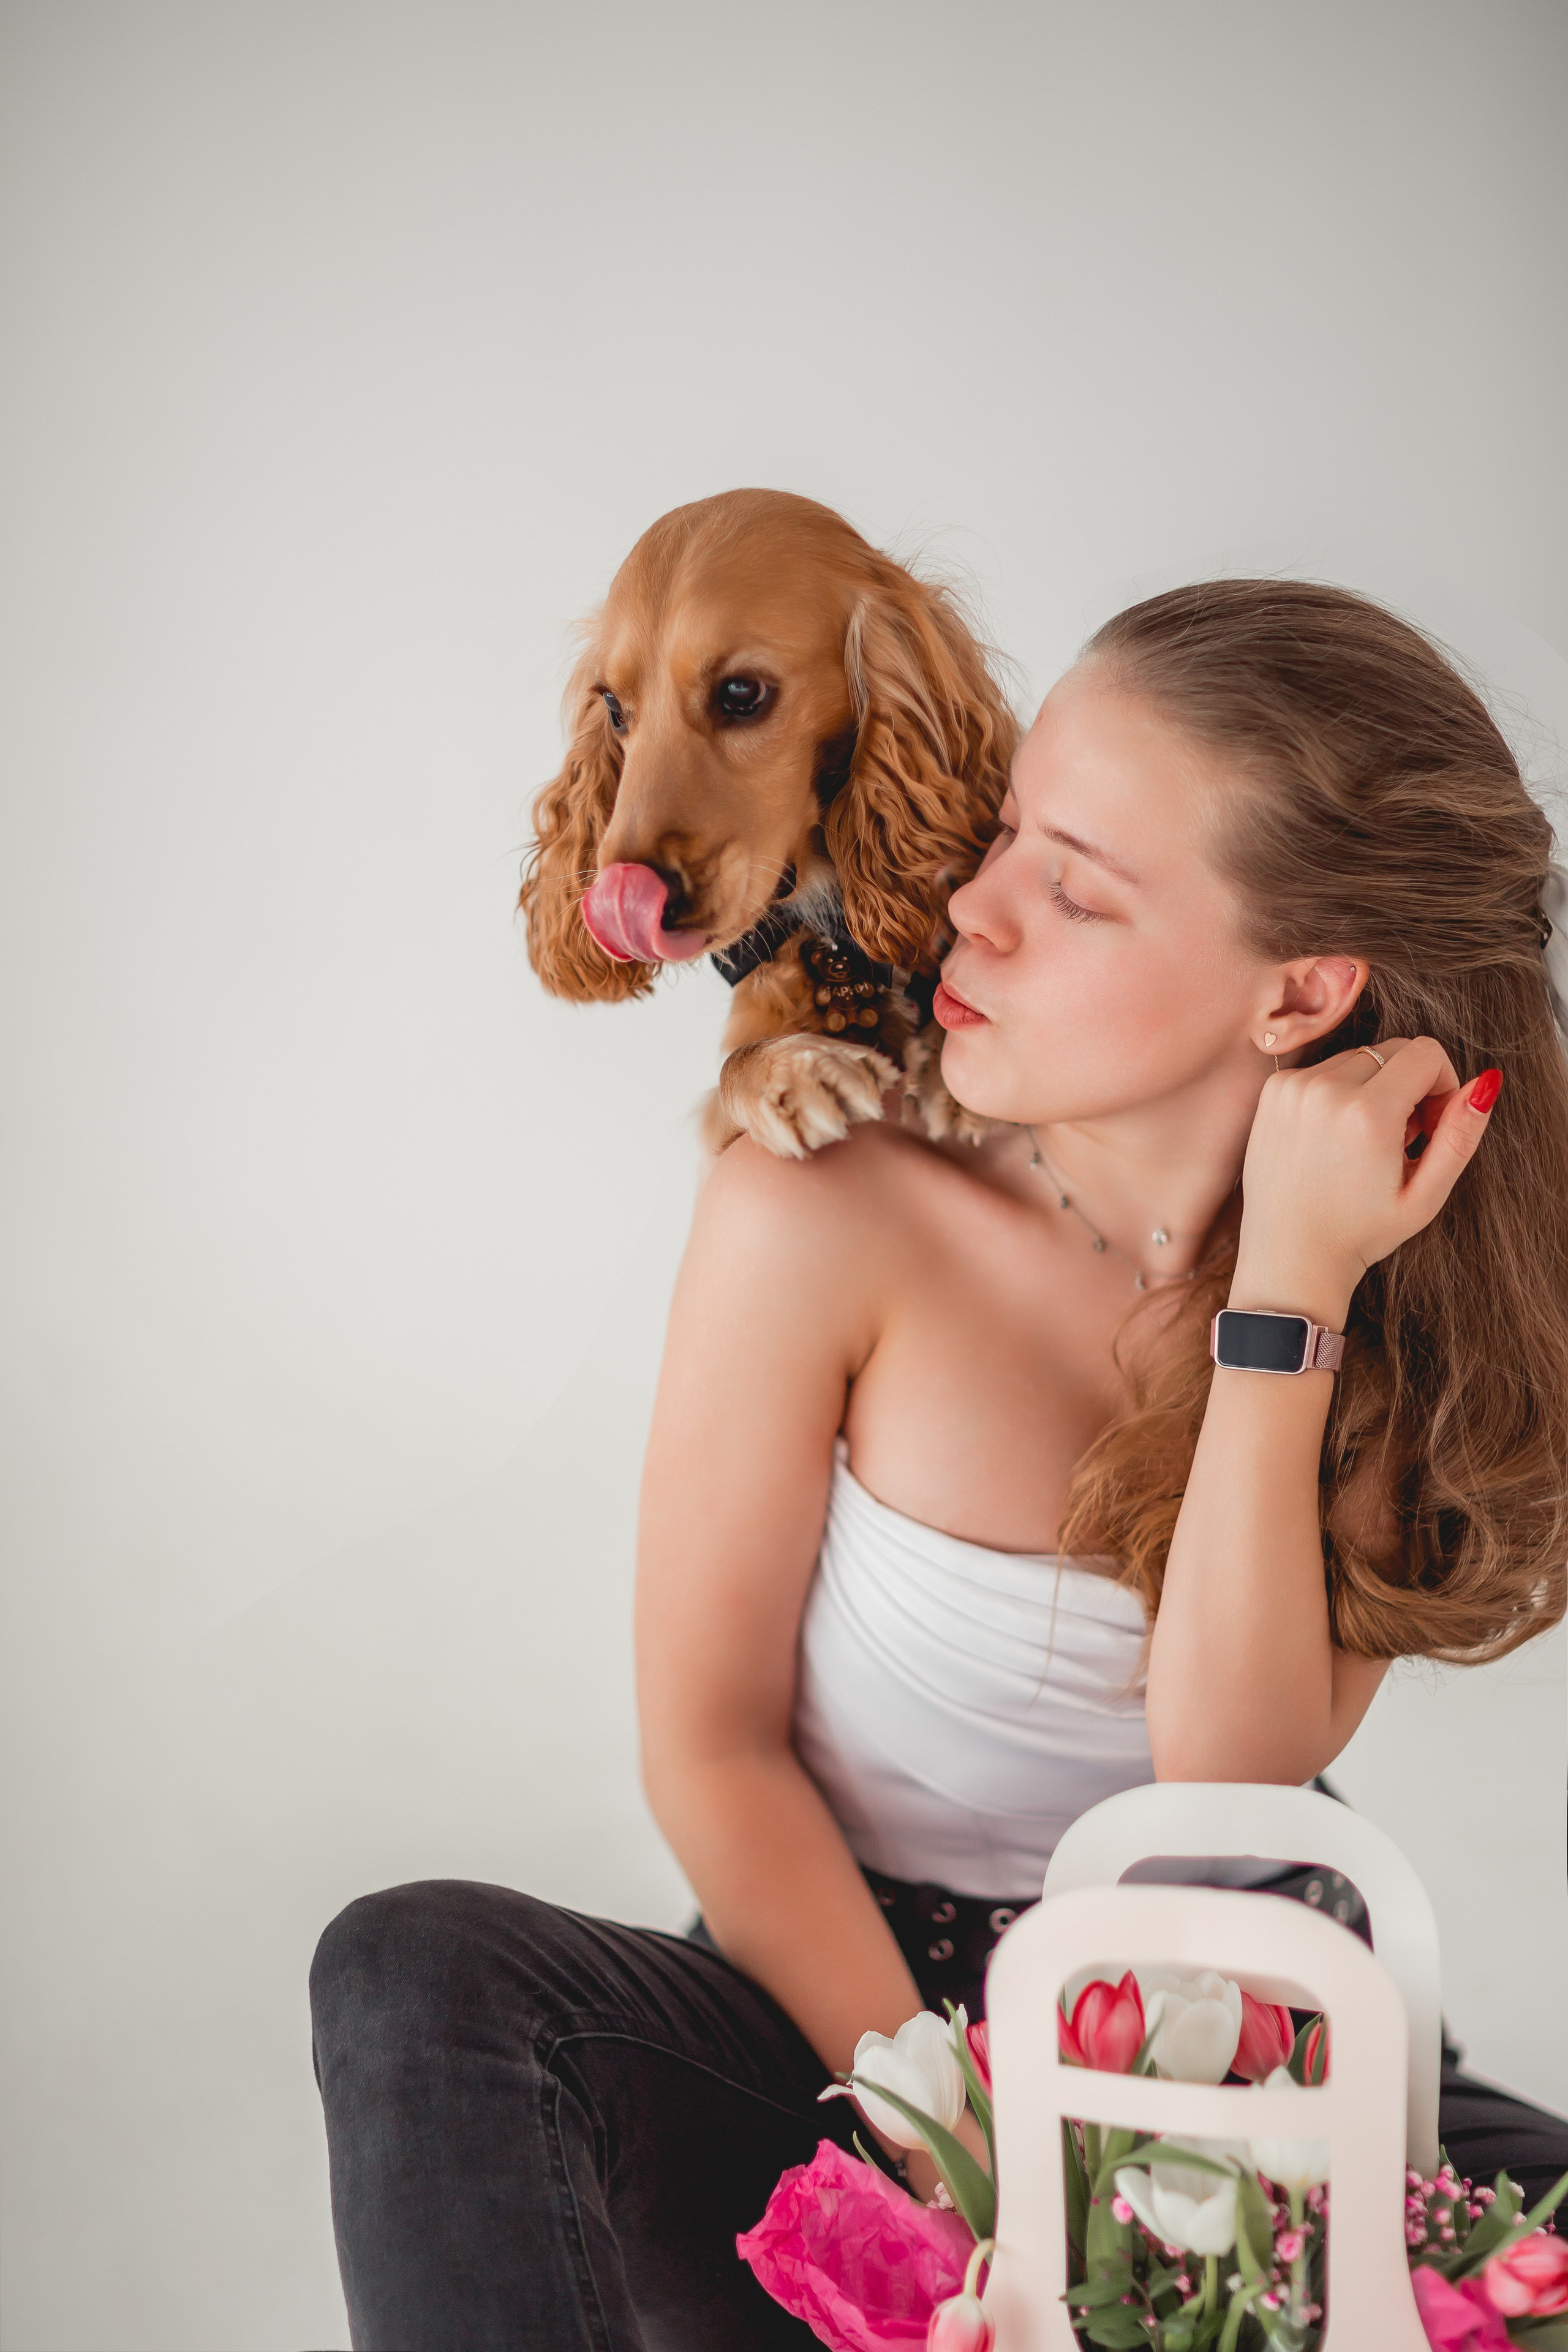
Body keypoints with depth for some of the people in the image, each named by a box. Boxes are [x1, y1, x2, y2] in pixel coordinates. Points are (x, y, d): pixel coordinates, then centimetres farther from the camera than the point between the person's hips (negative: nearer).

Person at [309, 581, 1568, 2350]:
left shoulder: (1411, 1321, -7)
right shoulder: (822, 1228, -13)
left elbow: (1232, 1788, -18)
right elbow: (711, 1752, -9)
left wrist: (1283, 1305, -22)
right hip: (831, 2005, -1)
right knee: (424, 1972, -29)